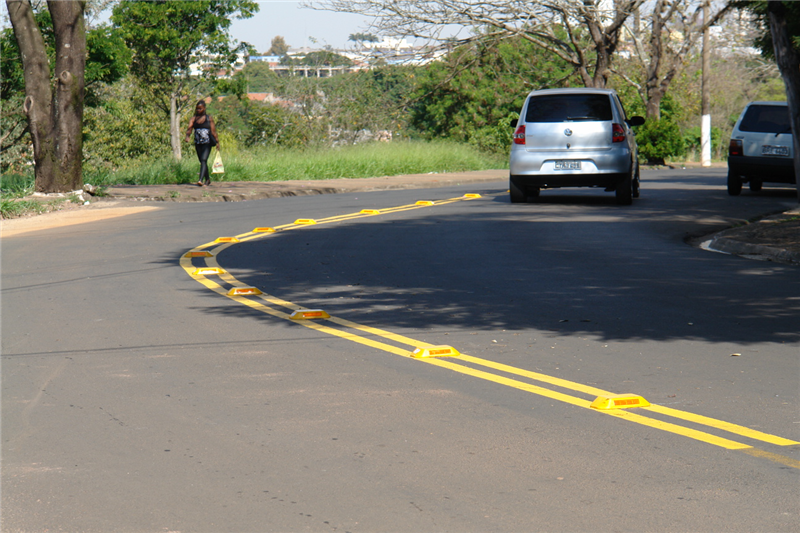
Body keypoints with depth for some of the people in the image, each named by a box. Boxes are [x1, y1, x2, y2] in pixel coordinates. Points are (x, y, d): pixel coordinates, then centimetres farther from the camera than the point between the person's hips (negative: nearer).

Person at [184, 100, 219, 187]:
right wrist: (187, 136, -23)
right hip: (198, 143, 5)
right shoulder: (194, 119, 10)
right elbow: (189, 128, -3)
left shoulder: (208, 118, 3)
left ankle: (201, 180, -30)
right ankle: (207, 179, 29)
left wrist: (217, 142, 0)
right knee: (202, 162, 14)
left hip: (207, 143, -5)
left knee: (204, 160, -19)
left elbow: (213, 130, 3)